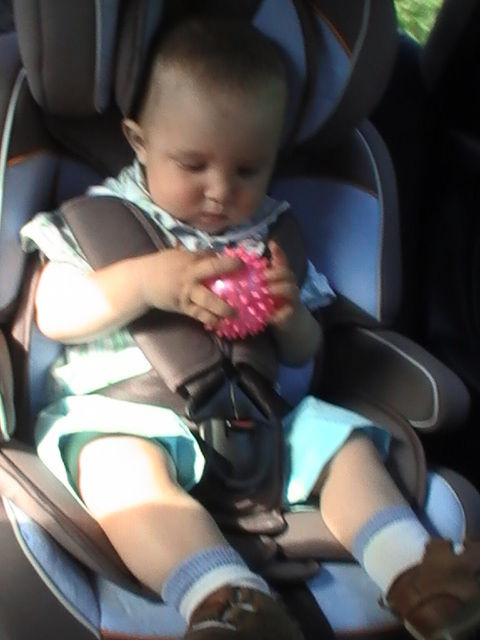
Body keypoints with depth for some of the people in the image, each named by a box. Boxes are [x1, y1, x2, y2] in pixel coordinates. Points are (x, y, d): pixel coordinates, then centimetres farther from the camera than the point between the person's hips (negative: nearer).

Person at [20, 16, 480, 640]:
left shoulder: (271, 236, 15)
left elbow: (303, 355, 18)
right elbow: (53, 314, -3)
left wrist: (292, 317, -8)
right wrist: (143, 281, -18)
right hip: (122, 409, -4)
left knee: (345, 441, -11)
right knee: (120, 469, -36)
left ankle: (409, 570, -23)